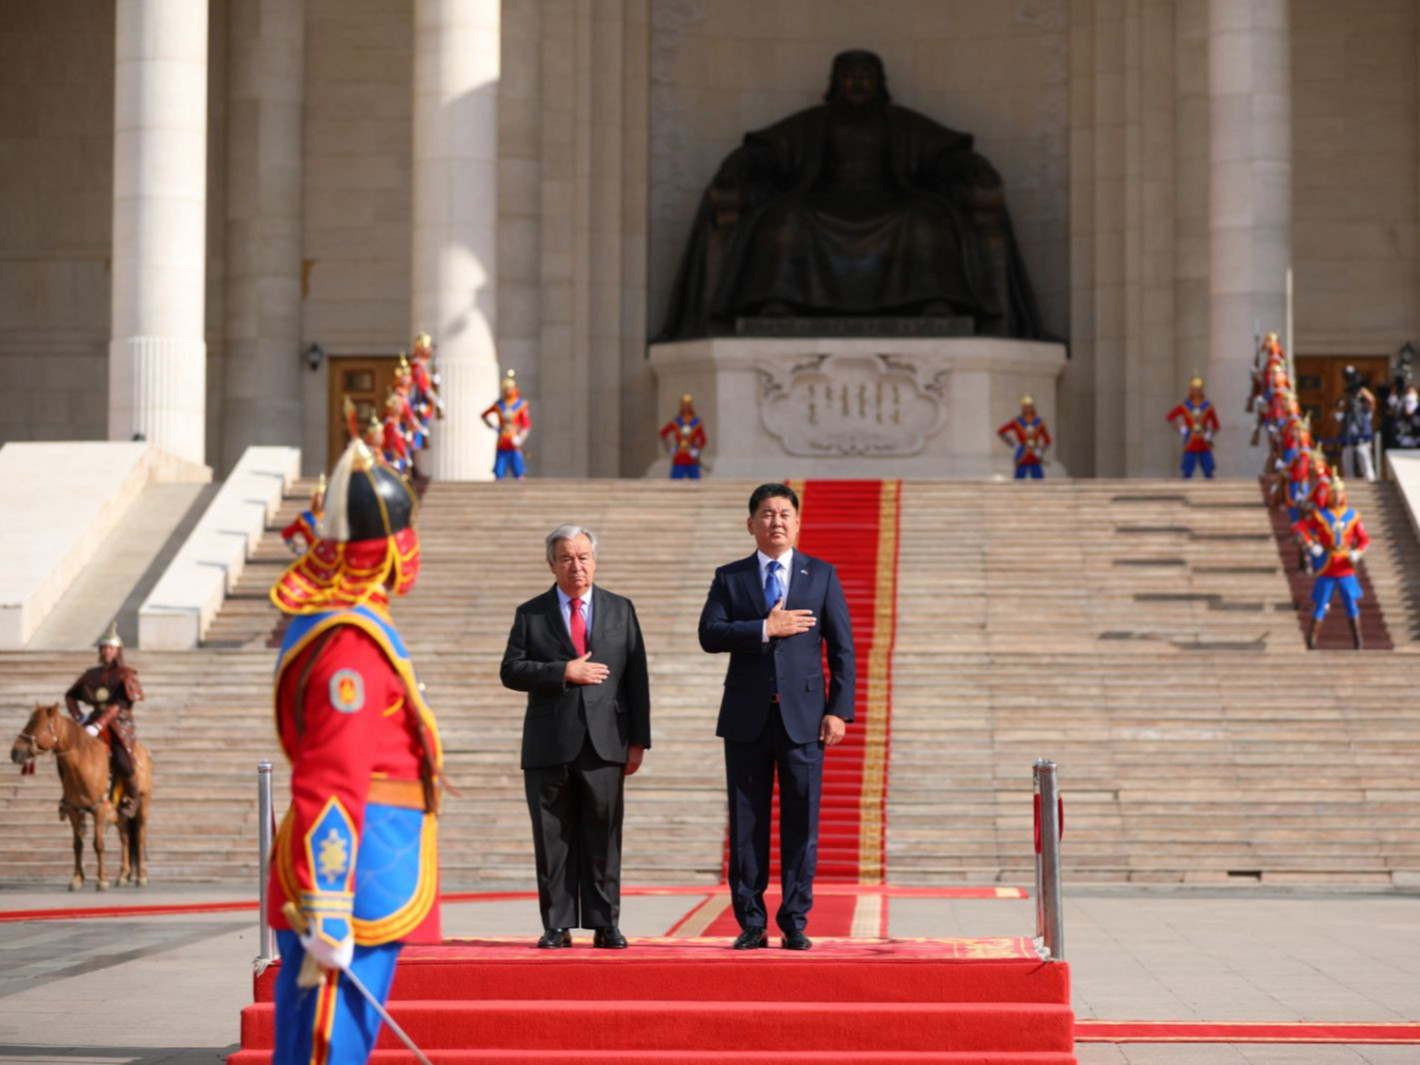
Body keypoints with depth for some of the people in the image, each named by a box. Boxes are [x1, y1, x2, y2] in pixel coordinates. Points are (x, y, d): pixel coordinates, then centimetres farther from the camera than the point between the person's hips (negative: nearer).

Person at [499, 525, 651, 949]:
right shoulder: (531, 614, 9)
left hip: (604, 743, 0)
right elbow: (511, 670, -1)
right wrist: (564, 672, -13)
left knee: (603, 838, 1)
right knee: (552, 839, 1)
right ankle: (557, 926, 7)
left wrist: (638, 739, 2)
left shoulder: (620, 611, 12)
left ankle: (605, 925, 7)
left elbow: (636, 679, 9)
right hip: (549, 744, 0)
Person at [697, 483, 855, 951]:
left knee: (801, 823, -1)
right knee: (746, 824, 3)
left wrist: (838, 710, -4)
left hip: (803, 715, -1)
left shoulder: (822, 576, 8)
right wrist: (766, 629, -15)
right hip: (747, 718, 1)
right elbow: (709, 634, -6)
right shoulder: (729, 578, 9)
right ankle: (751, 923, 9)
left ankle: (795, 923, 6)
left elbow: (842, 649, 5)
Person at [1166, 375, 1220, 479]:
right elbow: (1170, 417, 13)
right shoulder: (1184, 406, 2)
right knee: (1187, 474, -2)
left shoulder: (1208, 406, 2)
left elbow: (1215, 425, 8)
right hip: (1190, 446, -1)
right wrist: (1180, 429, 3)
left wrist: (1209, 434, -10)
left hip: (1204, 446, 1)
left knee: (1209, 473, -2)